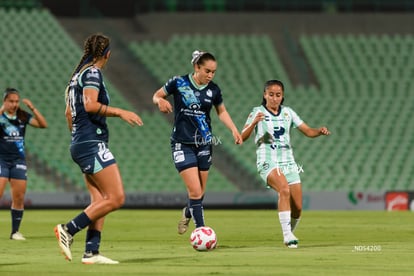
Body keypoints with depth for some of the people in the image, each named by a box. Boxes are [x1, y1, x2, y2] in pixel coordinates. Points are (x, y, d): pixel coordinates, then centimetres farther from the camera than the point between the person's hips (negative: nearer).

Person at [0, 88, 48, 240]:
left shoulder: (23, 116, 5)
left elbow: (43, 124, -1)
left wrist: (33, 108, -10)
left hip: (18, 160, 4)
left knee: (19, 198, 1)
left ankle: (15, 231, 9)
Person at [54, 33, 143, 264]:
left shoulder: (78, 74, 19)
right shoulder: (92, 72, -9)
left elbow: (69, 112, 25)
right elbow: (90, 105, -23)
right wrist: (120, 112, -18)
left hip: (80, 145, 10)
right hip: (93, 144, -10)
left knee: (99, 201, 7)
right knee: (116, 198, -12)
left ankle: (91, 252, 0)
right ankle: (69, 230, -12)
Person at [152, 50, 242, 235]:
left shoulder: (214, 90, 0)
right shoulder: (179, 83, -9)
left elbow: (222, 111, 16)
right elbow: (156, 96, 3)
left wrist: (234, 129, 3)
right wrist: (160, 101, -20)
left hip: (204, 144, 4)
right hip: (182, 144, -4)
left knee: (199, 192, 11)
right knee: (195, 191, -14)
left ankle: (187, 214, 42)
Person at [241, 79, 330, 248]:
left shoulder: (288, 113, 11)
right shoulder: (258, 112, -1)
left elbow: (308, 131, 11)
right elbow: (242, 138, -11)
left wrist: (320, 131, -11)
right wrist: (253, 123, -30)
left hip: (288, 163, 5)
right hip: (268, 163, -5)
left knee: (297, 207, -2)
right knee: (284, 189, -33)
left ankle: (290, 234, 25)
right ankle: (287, 235, -32)